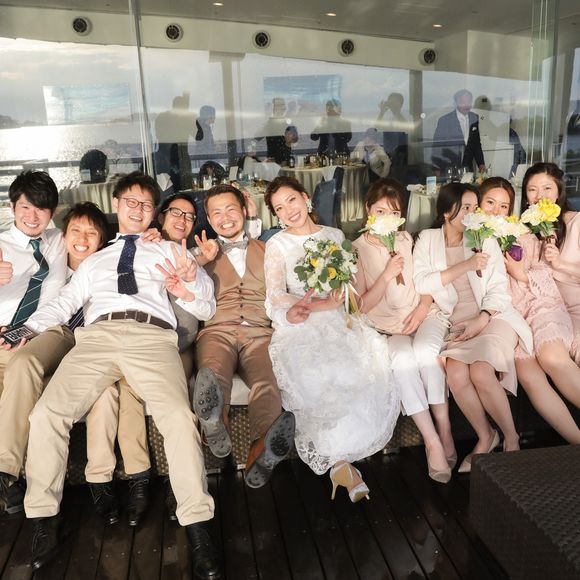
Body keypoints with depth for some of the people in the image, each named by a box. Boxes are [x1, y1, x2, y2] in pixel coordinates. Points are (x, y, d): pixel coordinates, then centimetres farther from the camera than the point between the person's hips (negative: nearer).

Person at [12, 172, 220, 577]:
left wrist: (192, 278, -6)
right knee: (47, 414, -19)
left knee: (178, 417, -27)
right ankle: (45, 523, -5)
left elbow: (205, 302, 18)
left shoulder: (167, 251, 29)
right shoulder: (94, 261, 36)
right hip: (97, 336, 3)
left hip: (152, 335, -2)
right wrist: (27, 328, 5)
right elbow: (63, 305, 25)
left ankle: (198, 528, -21)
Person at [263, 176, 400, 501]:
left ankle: (336, 455, -12)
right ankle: (338, 459, -18)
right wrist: (292, 310, -24)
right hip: (300, 328, -2)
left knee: (371, 367, -29)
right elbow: (275, 296, -1)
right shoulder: (278, 245, 11)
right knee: (319, 376, -34)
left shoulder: (335, 236, 18)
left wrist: (314, 306, -11)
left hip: (339, 319, 3)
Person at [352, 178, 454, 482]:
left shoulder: (408, 241, 11)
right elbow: (363, 306, -2)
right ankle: (433, 441, -28)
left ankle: (445, 431, -22)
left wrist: (421, 311, -9)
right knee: (402, 358, -33)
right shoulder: (358, 249, 2)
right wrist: (386, 276, -15)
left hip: (422, 316, 2)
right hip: (385, 326, -1)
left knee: (424, 352, -32)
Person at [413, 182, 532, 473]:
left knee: (481, 372, -28)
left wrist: (482, 320, -14)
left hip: (491, 317, -1)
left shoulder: (485, 239, 9)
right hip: (455, 324, 1)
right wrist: (463, 267, -13)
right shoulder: (427, 239, 8)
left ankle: (511, 437, -3)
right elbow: (420, 283, -6)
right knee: (456, 374, -27)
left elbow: (499, 288, 3)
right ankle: (485, 436, -1)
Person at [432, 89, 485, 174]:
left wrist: (481, 163, 5)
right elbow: (436, 146, -5)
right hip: (448, 170, -4)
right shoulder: (444, 120, -7)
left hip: (468, 170, 4)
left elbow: (476, 144, 15)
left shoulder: (474, 118, 7)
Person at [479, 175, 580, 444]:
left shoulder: (521, 233, 14)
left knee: (551, 357, -30)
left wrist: (521, 274, -7)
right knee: (527, 374, -25)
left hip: (539, 303, 0)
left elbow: (546, 273, 10)